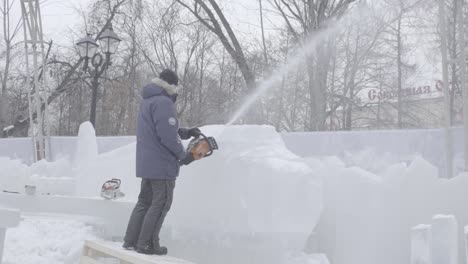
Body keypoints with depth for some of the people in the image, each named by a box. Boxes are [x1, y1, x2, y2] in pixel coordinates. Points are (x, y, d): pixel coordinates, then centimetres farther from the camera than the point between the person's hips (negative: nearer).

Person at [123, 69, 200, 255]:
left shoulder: (147, 101, 16)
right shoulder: (164, 102, -17)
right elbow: (167, 135, -23)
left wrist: (186, 133, 13)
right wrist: (183, 155, -11)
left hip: (147, 163, 9)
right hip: (162, 164, -9)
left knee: (144, 201, 15)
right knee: (160, 204, -1)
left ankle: (131, 241, 16)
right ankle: (146, 244, 2)